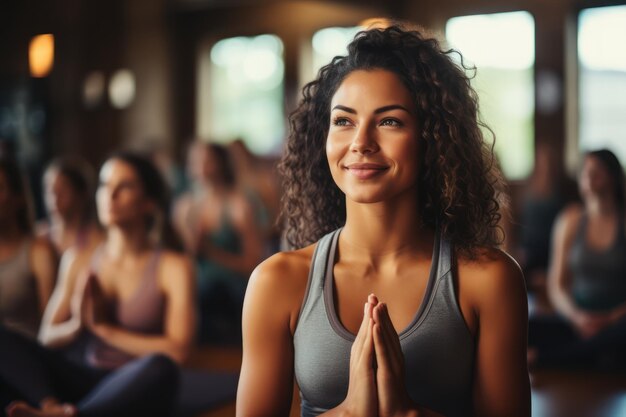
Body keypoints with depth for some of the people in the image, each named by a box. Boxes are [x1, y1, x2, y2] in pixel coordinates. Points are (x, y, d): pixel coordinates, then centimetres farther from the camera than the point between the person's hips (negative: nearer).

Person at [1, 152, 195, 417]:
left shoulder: (173, 266, -2)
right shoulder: (78, 261, 9)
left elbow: (177, 350, -12)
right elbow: (47, 338, 10)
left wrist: (106, 329, -9)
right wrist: (77, 325, -12)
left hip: (136, 391, -4)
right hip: (86, 381, 4)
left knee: (159, 367, -39)